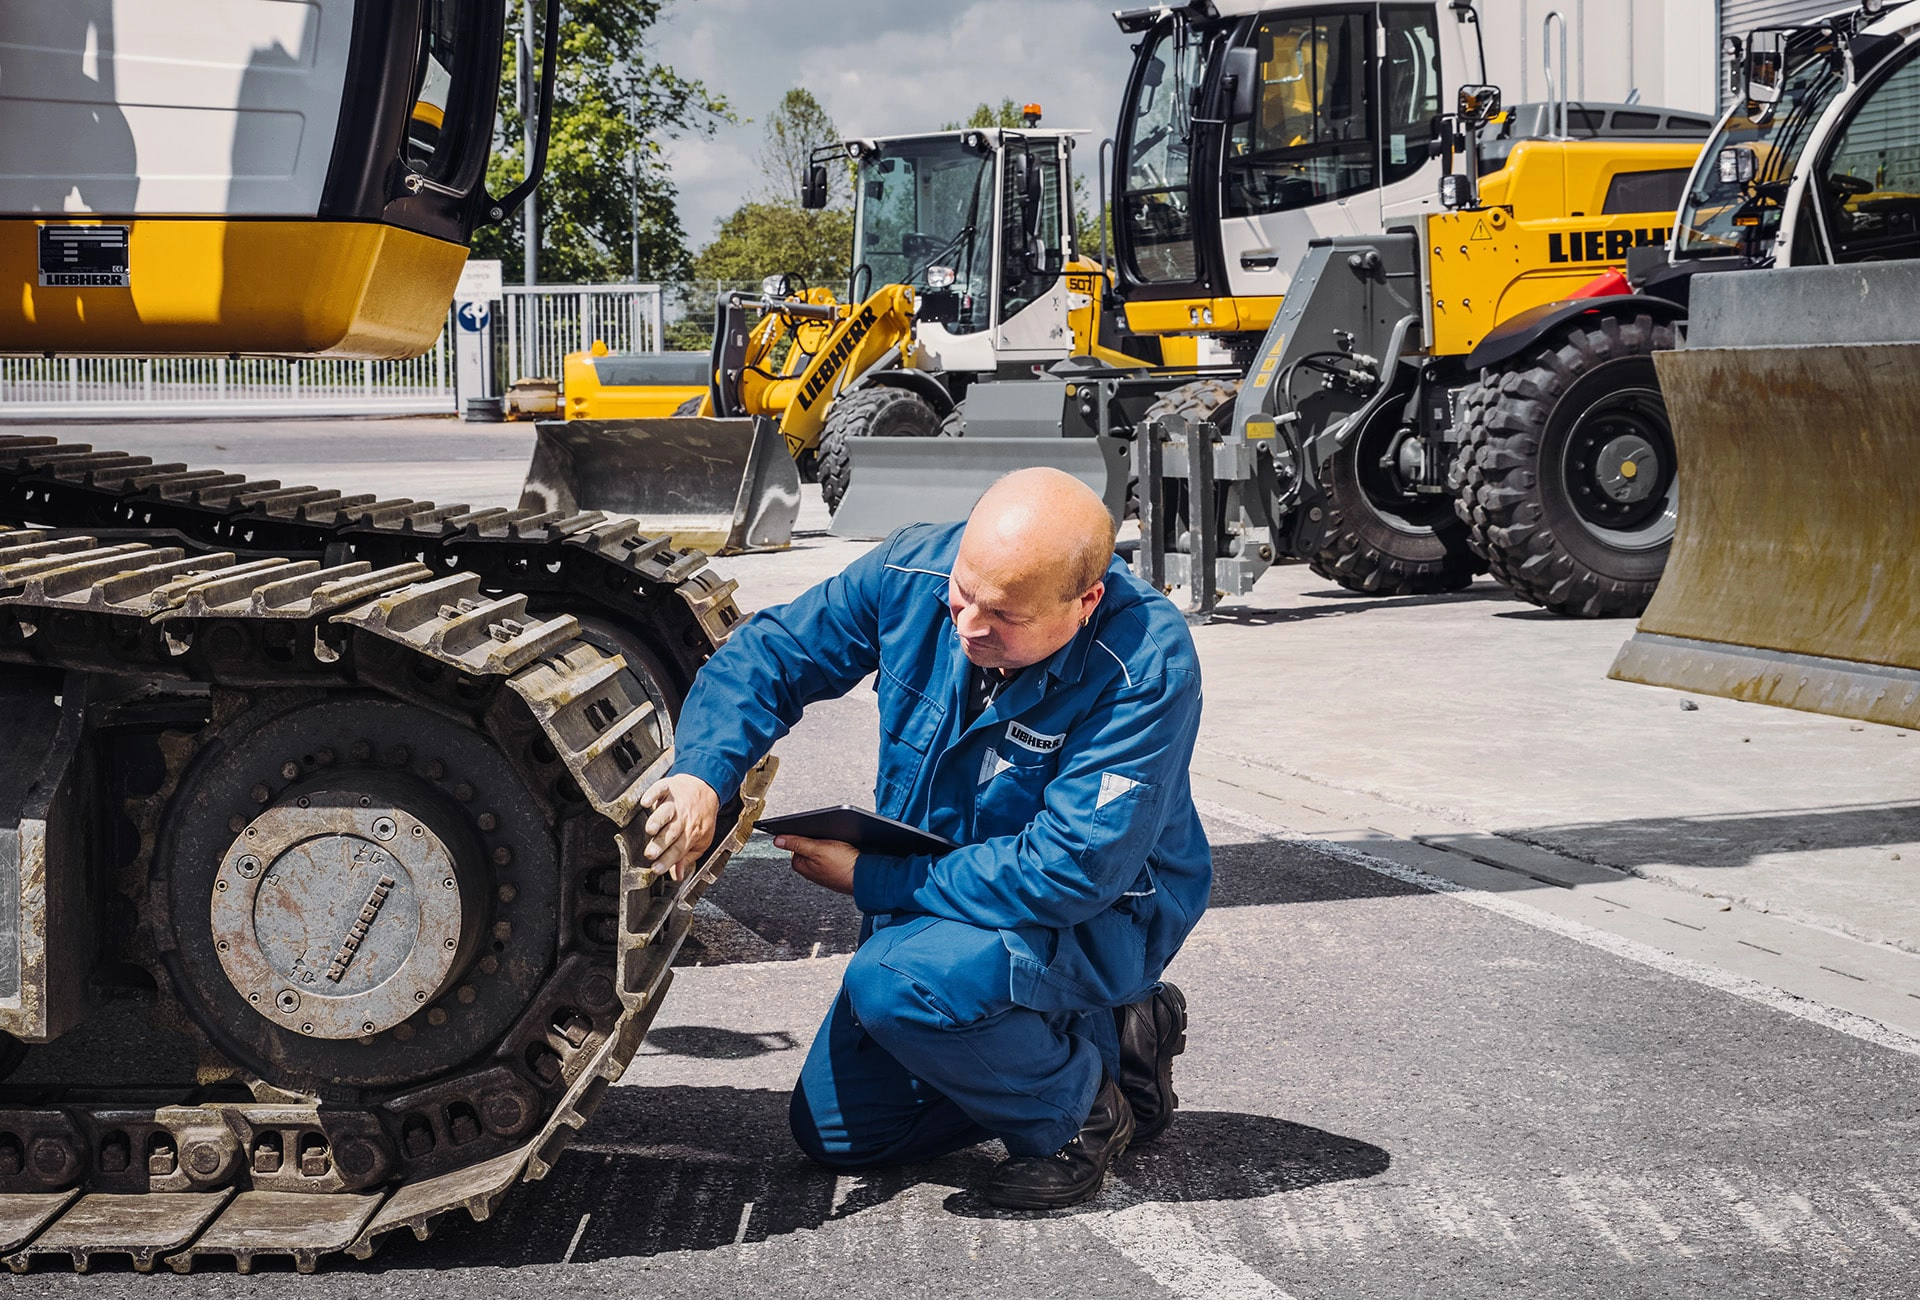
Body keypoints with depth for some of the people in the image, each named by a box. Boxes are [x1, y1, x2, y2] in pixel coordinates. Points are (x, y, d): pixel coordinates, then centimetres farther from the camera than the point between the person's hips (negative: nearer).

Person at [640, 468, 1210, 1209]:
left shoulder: (1149, 667, -32)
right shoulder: (914, 571, -17)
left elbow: (1070, 870, -33)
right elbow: (768, 653, -5)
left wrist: (871, 881, -27)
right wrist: (704, 773, -24)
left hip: (1098, 916, -7)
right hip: (933, 894, 7)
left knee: (895, 980, -35)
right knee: (833, 1132, 11)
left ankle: (1079, 1114, -6)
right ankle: (1105, 1039, 20)